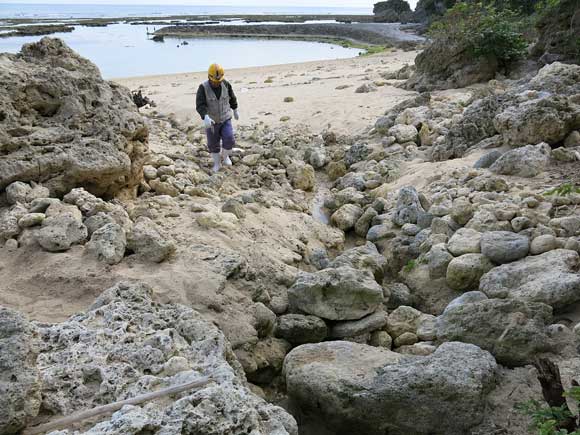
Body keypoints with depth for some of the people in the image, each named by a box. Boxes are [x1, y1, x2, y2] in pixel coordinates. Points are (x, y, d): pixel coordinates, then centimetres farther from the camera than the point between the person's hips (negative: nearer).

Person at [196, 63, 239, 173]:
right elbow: (200, 105, -29)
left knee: (229, 140, -13)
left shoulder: (226, 84, -11)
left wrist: (235, 110, 20)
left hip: (226, 120, 1)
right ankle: (217, 163, 31)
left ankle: (225, 155, 18)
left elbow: (232, 97, 9)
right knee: (213, 144, 8)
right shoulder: (203, 87, -19)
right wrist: (205, 117, -46)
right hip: (211, 121, -1)